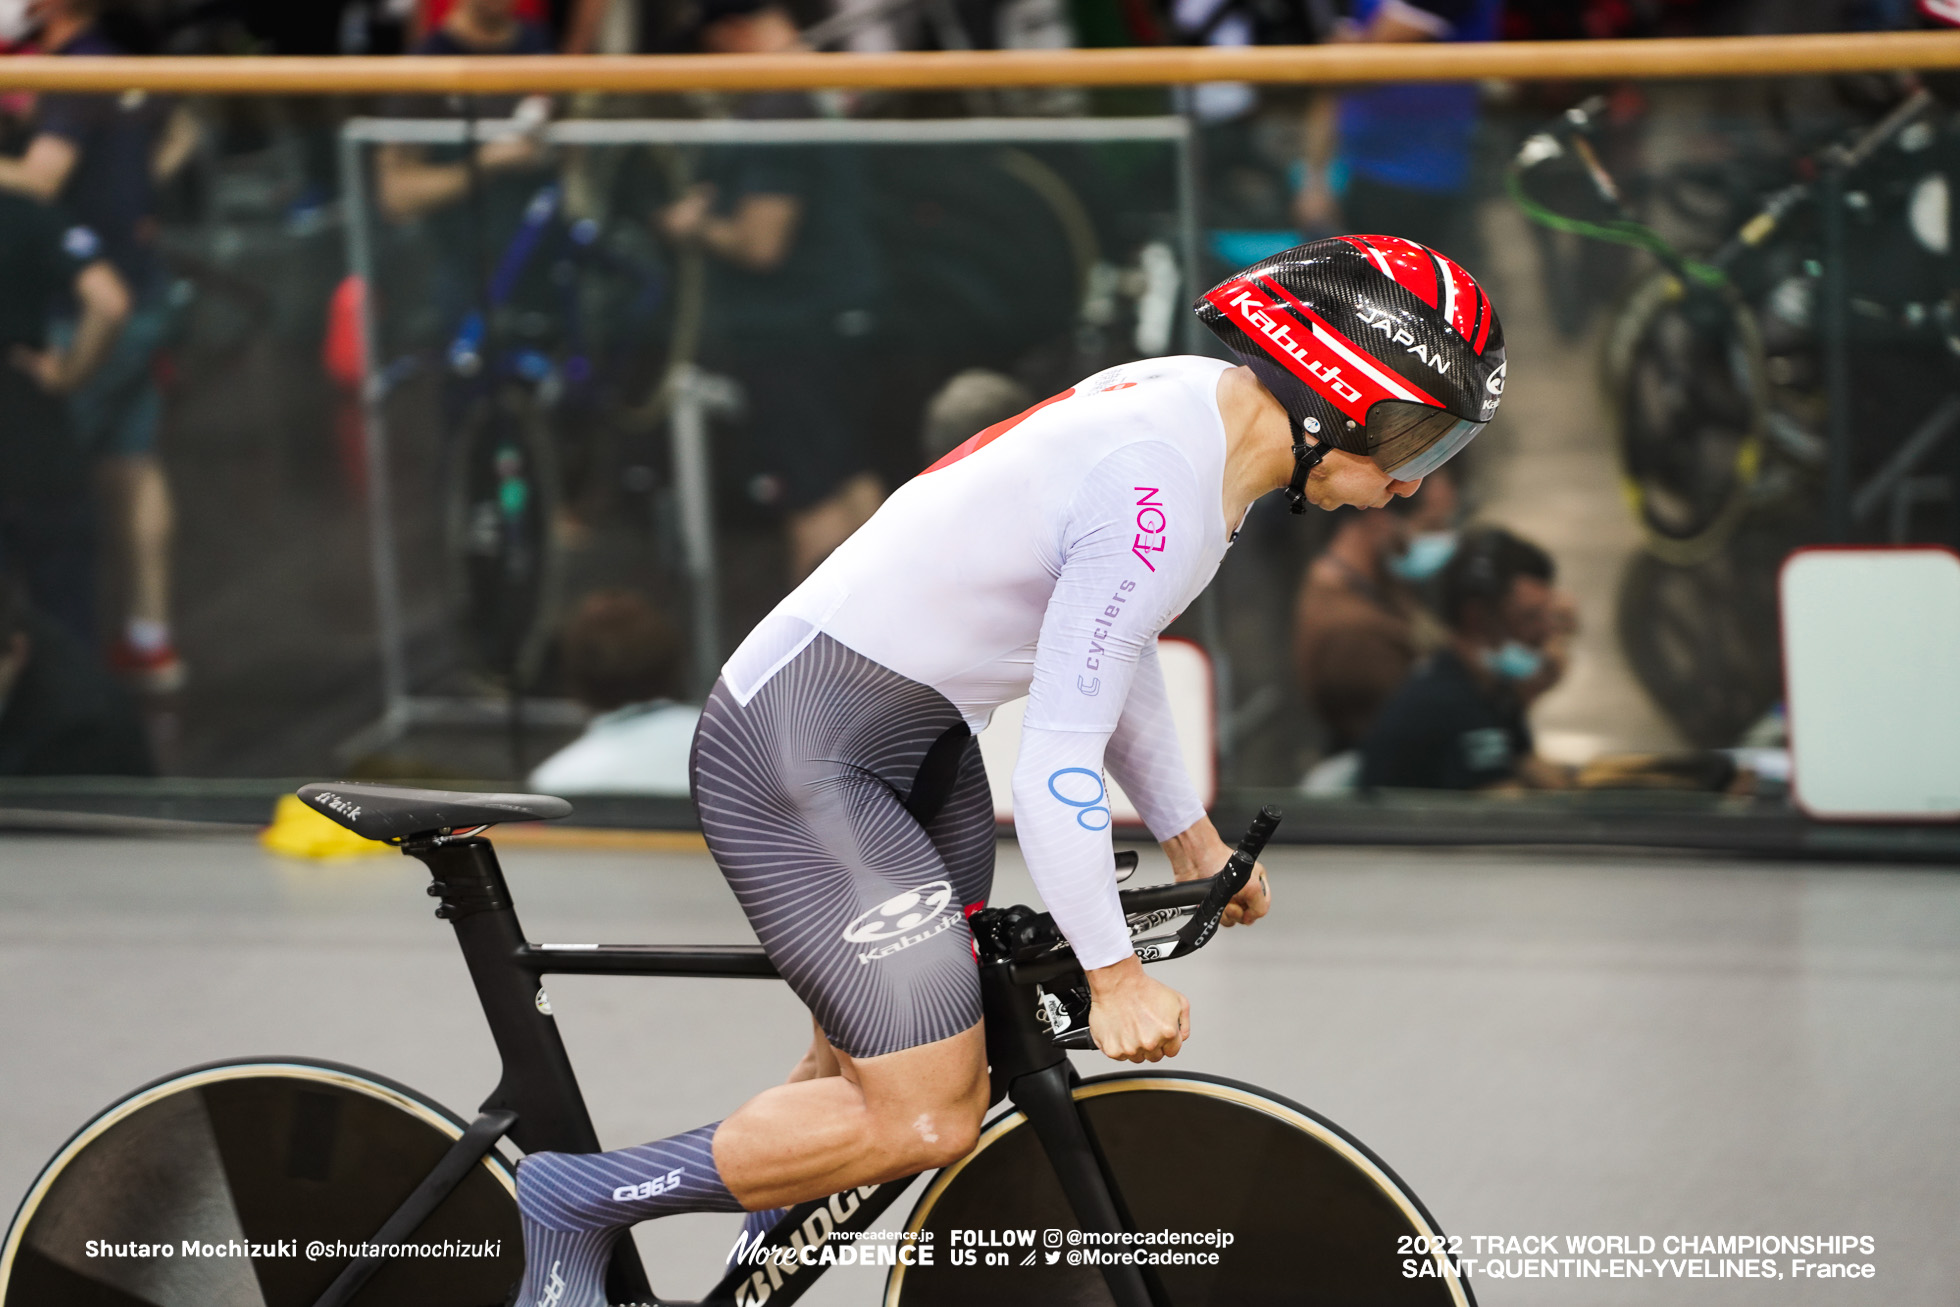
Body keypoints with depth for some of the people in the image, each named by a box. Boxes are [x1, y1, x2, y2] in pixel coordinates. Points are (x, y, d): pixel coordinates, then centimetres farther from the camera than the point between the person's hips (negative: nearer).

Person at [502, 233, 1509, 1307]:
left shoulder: (1199, 404, 4)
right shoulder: (1158, 494, -27)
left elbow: (1115, 649, 21)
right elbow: (1057, 766, -24)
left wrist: (1190, 836, 28)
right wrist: (1114, 975, -13)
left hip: (915, 745, 10)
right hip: (801, 764, -10)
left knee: (868, 1072, 15)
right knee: (925, 1121, -11)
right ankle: (577, 1201, 1)